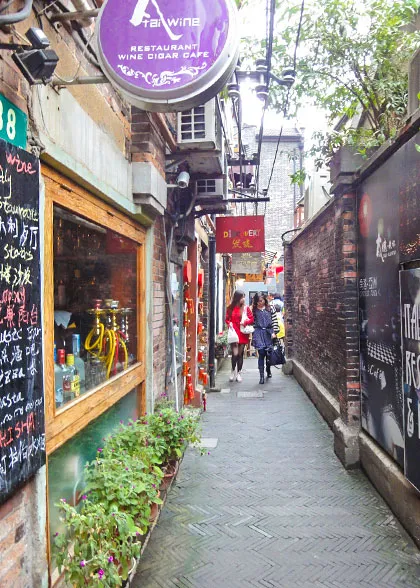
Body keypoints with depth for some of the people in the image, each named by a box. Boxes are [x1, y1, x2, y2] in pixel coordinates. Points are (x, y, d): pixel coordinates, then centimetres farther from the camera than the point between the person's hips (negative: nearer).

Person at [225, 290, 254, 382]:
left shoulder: (246, 308, 2)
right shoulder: (230, 308, 2)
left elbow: (252, 319, 3)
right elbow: (227, 319, 10)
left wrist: (245, 322, -14)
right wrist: (229, 323, -10)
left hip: (243, 334, 1)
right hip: (234, 334, -1)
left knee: (240, 354, 7)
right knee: (235, 354, -8)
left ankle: (238, 373, 19)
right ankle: (233, 371, 15)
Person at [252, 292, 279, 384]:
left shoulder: (270, 308, 3)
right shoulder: (254, 310, 6)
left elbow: (275, 321, 1)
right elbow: (253, 322, 7)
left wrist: (274, 332, -7)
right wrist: (253, 335, 5)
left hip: (269, 332, 1)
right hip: (259, 333, -1)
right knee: (261, 354, -7)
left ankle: (268, 370, 37)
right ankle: (261, 376, -4)